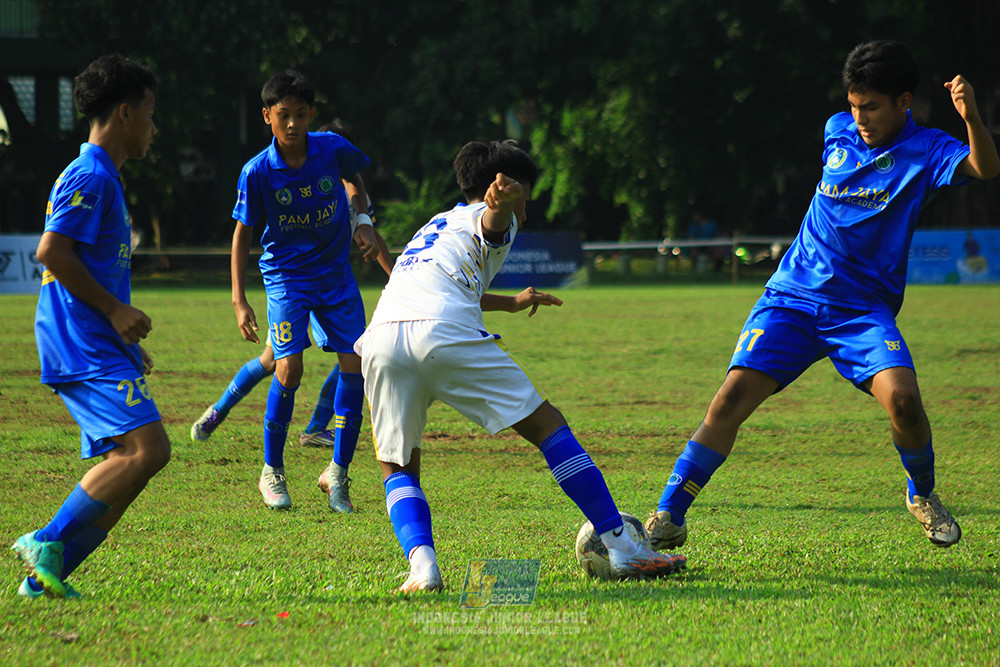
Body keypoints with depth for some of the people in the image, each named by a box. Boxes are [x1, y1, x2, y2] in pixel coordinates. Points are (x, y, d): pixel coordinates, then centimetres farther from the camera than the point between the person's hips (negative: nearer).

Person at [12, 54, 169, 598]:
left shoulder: (100, 177, 22)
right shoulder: (91, 175, -10)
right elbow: (51, 250, -20)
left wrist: (124, 336, 24)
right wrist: (115, 310, -16)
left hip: (95, 346, 10)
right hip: (84, 347, -10)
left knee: (127, 461, 4)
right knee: (147, 448, -20)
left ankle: (43, 578, 3)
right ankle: (47, 543, -15)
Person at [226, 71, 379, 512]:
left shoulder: (333, 149, -10)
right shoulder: (257, 172, -15)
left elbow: (355, 181, 15)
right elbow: (242, 234, -5)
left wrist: (364, 222, -1)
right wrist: (239, 301, -10)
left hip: (336, 273, 3)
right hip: (286, 275, -3)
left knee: (354, 366, -5)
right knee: (289, 368, -16)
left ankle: (338, 471, 10)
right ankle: (272, 471, 3)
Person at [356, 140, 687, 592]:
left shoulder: (439, 224, 40)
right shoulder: (490, 221, 18)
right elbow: (494, 216, -10)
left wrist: (511, 304, 73)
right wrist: (504, 198, -34)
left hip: (381, 338, 6)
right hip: (446, 333, -6)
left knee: (398, 470, 16)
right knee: (548, 426, 4)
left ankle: (421, 563, -12)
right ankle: (621, 549, 1)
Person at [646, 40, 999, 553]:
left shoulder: (922, 151, -7)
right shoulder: (838, 131, 6)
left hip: (863, 307, -2)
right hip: (793, 296, 3)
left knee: (902, 398, -25)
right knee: (733, 397, -13)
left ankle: (922, 496, 6)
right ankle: (668, 518, -7)